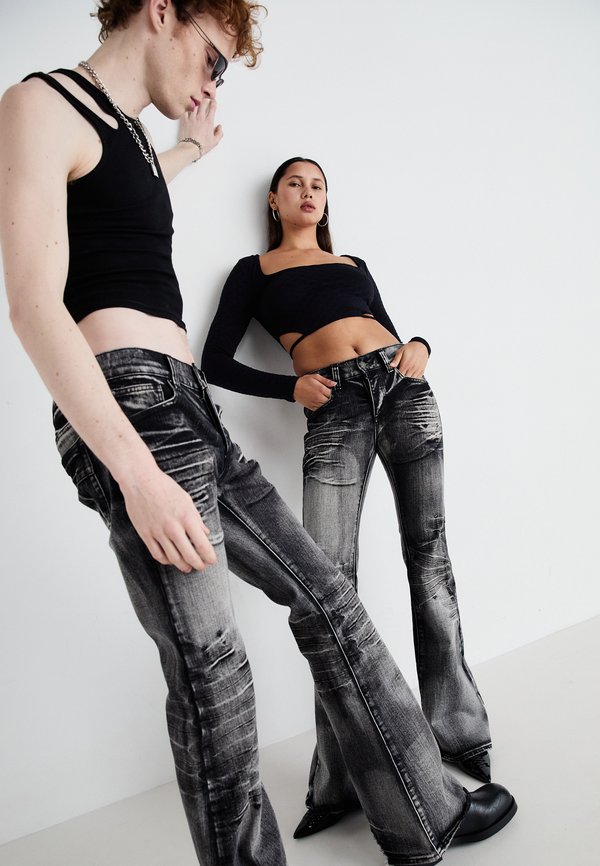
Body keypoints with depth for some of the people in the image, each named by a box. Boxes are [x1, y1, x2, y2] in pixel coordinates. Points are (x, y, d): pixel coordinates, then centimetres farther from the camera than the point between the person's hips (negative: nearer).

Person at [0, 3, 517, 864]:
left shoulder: (123, 133, 23)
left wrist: (191, 150, 64)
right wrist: (138, 472, -22)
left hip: (188, 412, 10)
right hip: (132, 409, -9)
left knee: (325, 597, 10)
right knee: (211, 669, -8)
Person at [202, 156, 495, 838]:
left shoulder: (352, 263, 28)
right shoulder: (254, 270, 17)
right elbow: (216, 362, 8)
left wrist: (420, 346, 3)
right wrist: (292, 388, -4)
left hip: (403, 389, 4)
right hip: (334, 410, -4)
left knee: (429, 558, 0)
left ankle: (457, 730, 12)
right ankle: (339, 778, -3)